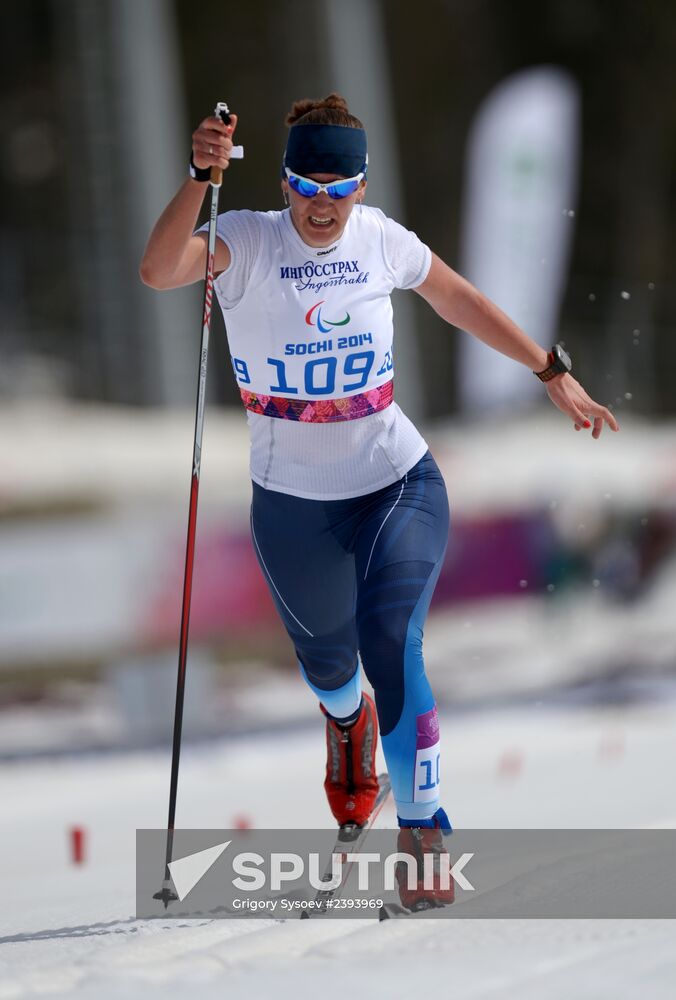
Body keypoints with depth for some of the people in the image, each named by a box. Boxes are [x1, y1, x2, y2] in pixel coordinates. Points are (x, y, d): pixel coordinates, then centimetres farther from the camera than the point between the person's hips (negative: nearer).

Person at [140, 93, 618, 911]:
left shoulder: (381, 239, -6)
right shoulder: (247, 243, -16)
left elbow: (458, 300, 12)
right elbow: (159, 270, -37)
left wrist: (553, 374, 15)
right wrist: (200, 178, -51)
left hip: (399, 483, 0)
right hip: (295, 504, 0)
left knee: (392, 644, -20)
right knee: (327, 653, 21)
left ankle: (421, 825, -6)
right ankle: (347, 719, 60)